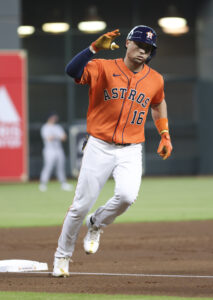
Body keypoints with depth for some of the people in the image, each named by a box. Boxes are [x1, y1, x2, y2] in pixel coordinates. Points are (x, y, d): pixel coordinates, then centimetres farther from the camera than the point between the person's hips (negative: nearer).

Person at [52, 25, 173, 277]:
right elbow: (72, 70, -24)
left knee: (126, 196, -24)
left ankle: (96, 224, 8)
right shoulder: (104, 68, -6)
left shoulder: (155, 80, 6)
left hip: (131, 152, 2)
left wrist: (165, 135, 19)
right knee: (81, 205, 0)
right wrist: (95, 47, -32)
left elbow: (158, 104, 27)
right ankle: (62, 256, 20)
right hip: (99, 148, -2)